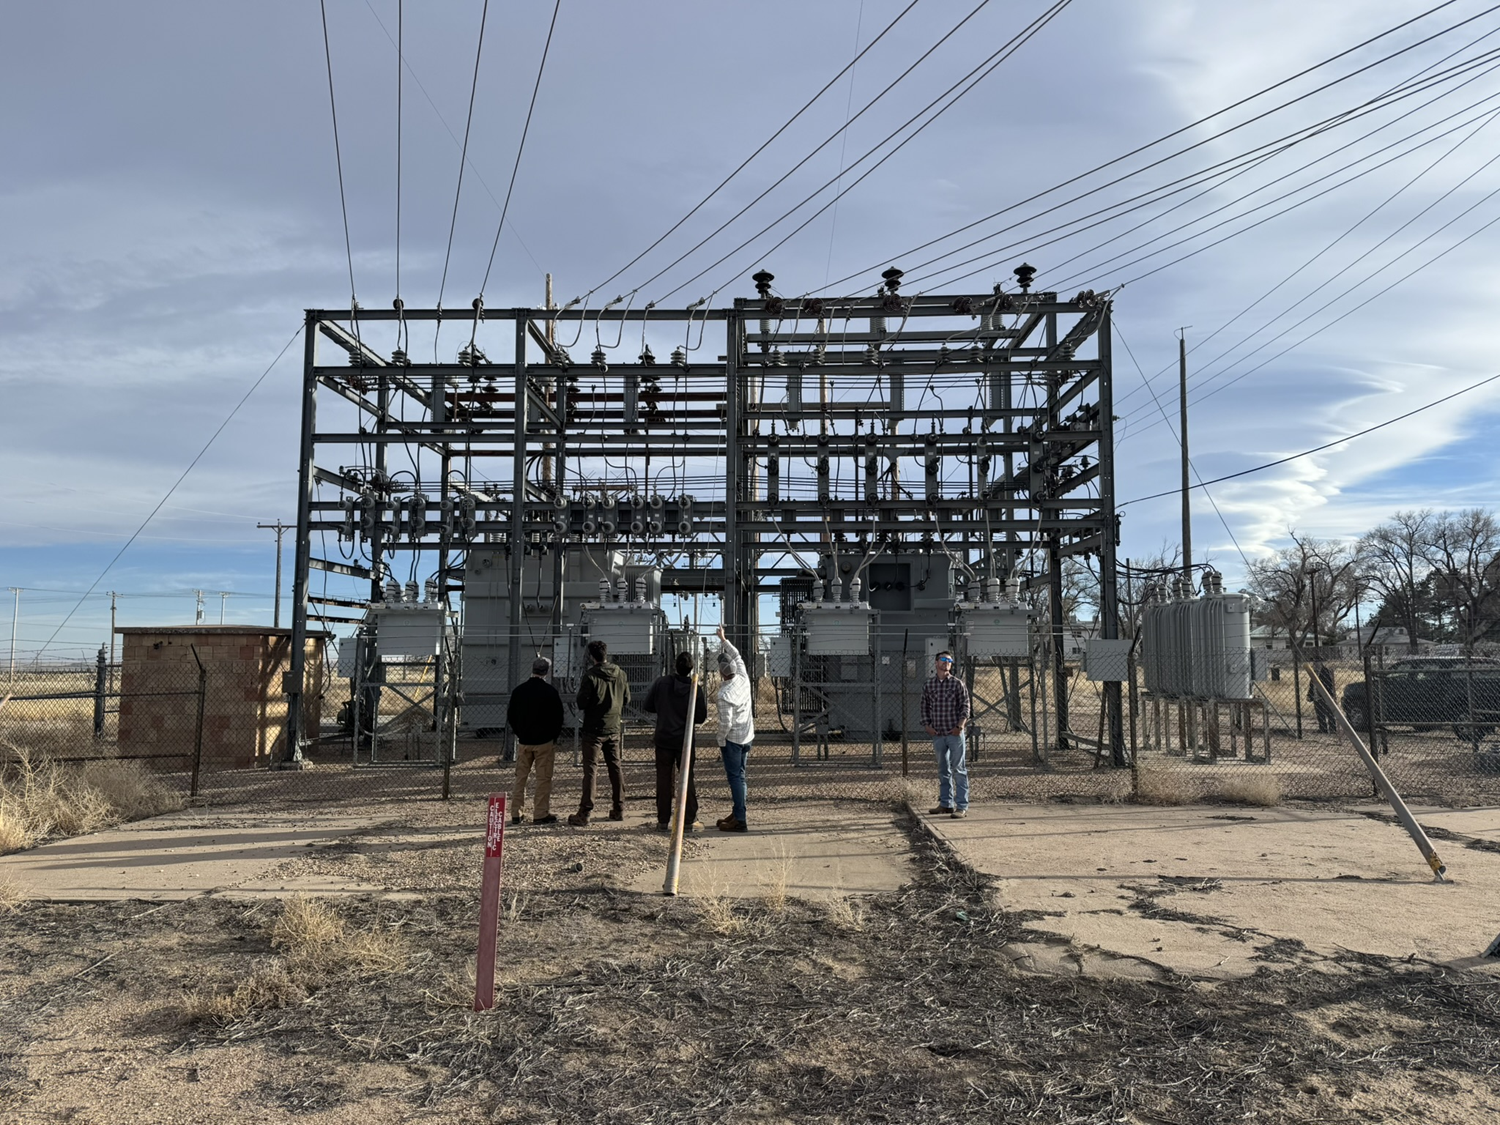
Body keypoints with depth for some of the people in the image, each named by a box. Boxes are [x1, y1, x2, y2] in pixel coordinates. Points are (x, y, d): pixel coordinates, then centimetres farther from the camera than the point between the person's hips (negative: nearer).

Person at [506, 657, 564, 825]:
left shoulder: (518, 691, 4)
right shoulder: (550, 692, -8)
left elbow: (511, 716, 10)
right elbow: (558, 717, -4)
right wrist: (554, 737, 8)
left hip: (523, 742, 4)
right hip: (544, 742, -4)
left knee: (520, 778, 11)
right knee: (544, 779, 1)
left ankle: (516, 814, 11)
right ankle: (541, 814, 1)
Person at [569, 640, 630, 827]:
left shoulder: (590, 676, -16)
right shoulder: (620, 674, 2)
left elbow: (581, 703, -14)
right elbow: (627, 699, 10)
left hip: (594, 729, -5)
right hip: (614, 729, 5)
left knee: (590, 770, -3)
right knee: (615, 768, 14)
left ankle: (584, 813, -3)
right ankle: (618, 809, 18)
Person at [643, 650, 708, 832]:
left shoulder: (661, 683, -7)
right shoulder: (695, 689, -10)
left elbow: (647, 706, 0)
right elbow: (701, 717, -7)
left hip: (663, 739, 1)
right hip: (685, 740, -1)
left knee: (664, 779, 7)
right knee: (687, 779, 8)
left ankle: (664, 820, 9)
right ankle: (690, 820, 9)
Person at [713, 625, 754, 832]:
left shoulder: (725, 694, -22)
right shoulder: (743, 679, -2)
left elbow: (726, 722, -20)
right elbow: (736, 655, 16)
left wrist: (721, 741, -6)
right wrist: (724, 640, 23)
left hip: (733, 738, -8)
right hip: (747, 735, 8)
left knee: (735, 777, -4)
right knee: (739, 775, 17)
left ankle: (740, 820, -4)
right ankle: (737, 813, 26)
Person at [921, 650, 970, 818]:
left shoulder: (957, 683, -2)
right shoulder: (929, 685, 7)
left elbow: (965, 706, -4)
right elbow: (925, 707, 13)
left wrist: (959, 726, -12)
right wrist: (926, 725, 2)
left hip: (955, 733, -4)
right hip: (937, 734, 4)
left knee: (958, 770, -2)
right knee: (943, 770, 12)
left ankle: (962, 806, 0)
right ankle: (945, 803, 22)